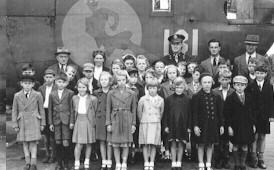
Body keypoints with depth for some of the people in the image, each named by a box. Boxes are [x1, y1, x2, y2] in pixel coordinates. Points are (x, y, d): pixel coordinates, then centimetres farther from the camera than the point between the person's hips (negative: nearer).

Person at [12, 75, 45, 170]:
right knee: (25, 143, 6)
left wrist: (42, 123, 4)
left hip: (34, 121, -2)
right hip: (22, 122, 2)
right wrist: (15, 125, 1)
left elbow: (41, 109, 3)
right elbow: (14, 111, 4)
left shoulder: (37, 95, -3)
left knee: (33, 142, -5)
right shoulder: (17, 96, 0)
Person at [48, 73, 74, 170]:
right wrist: (50, 123, 7)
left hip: (66, 120, -3)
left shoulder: (70, 93, 1)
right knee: (58, 143, 5)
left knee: (65, 143, -6)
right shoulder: (52, 94, 8)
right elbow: (50, 109, 11)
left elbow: (72, 108, 1)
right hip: (56, 121, 3)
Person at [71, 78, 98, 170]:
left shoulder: (93, 99, -5)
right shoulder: (74, 98, 5)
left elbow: (96, 112, -2)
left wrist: (95, 122, -6)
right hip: (79, 122, 1)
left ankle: (87, 162, 25)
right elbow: (73, 111, 14)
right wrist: (72, 122, 13)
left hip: (89, 122, -1)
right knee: (78, 144, -4)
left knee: (88, 144, 10)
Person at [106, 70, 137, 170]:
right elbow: (108, 109, 5)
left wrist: (133, 124, 2)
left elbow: (134, 110, 6)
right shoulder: (111, 93, 2)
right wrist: (108, 123, 0)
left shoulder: (131, 94, 3)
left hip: (127, 120, 0)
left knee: (126, 144, 2)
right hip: (115, 120, 0)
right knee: (115, 144, 2)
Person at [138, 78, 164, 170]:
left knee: (153, 145, 0)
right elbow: (139, 112, 7)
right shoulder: (143, 99, -2)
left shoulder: (160, 100, 2)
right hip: (144, 123, -1)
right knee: (145, 144, -1)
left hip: (156, 124, 1)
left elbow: (161, 112, 12)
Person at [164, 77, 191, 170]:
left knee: (181, 145, 5)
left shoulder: (187, 99, 2)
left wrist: (189, 126, 0)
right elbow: (166, 113, 4)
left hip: (183, 126, 0)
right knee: (173, 144, 4)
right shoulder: (169, 99, 2)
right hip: (172, 125, 0)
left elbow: (189, 114, 3)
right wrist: (166, 125, 0)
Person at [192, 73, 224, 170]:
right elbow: (194, 112, -6)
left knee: (211, 144, 10)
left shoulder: (216, 97, 5)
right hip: (202, 124, -3)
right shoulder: (196, 97, -5)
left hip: (213, 124, 3)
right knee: (201, 145, 4)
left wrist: (221, 125, 7)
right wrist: (195, 125, -12)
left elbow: (220, 112, 9)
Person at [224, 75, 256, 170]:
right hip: (235, 126, -3)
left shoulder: (249, 97, 5)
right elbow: (227, 113, -7)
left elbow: (252, 112, 8)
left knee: (245, 146, 9)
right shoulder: (230, 98, -6)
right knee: (236, 145, 6)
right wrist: (229, 126, -11)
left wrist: (253, 124, 6)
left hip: (247, 126, 3)